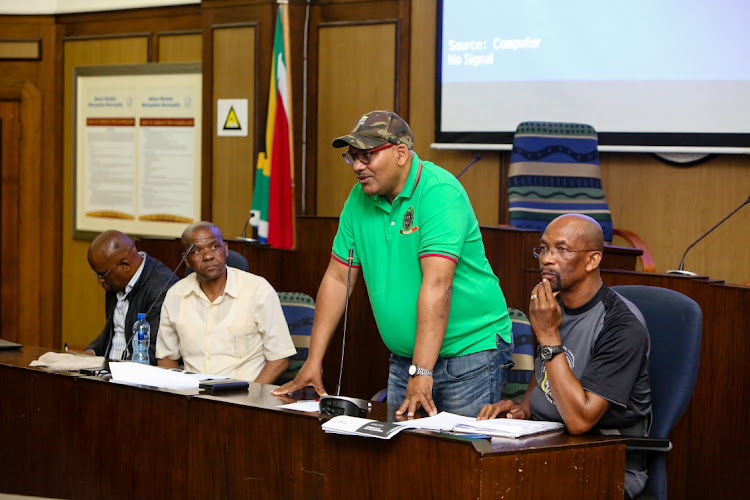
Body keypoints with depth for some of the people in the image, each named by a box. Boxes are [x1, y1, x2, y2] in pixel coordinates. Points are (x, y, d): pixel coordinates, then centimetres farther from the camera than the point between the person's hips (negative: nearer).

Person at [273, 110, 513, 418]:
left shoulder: (438, 193, -18)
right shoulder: (360, 198, 4)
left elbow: (436, 285, -26)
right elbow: (337, 278, 9)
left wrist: (421, 373, -32)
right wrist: (313, 360, 5)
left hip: (470, 351, -6)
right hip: (404, 357, 7)